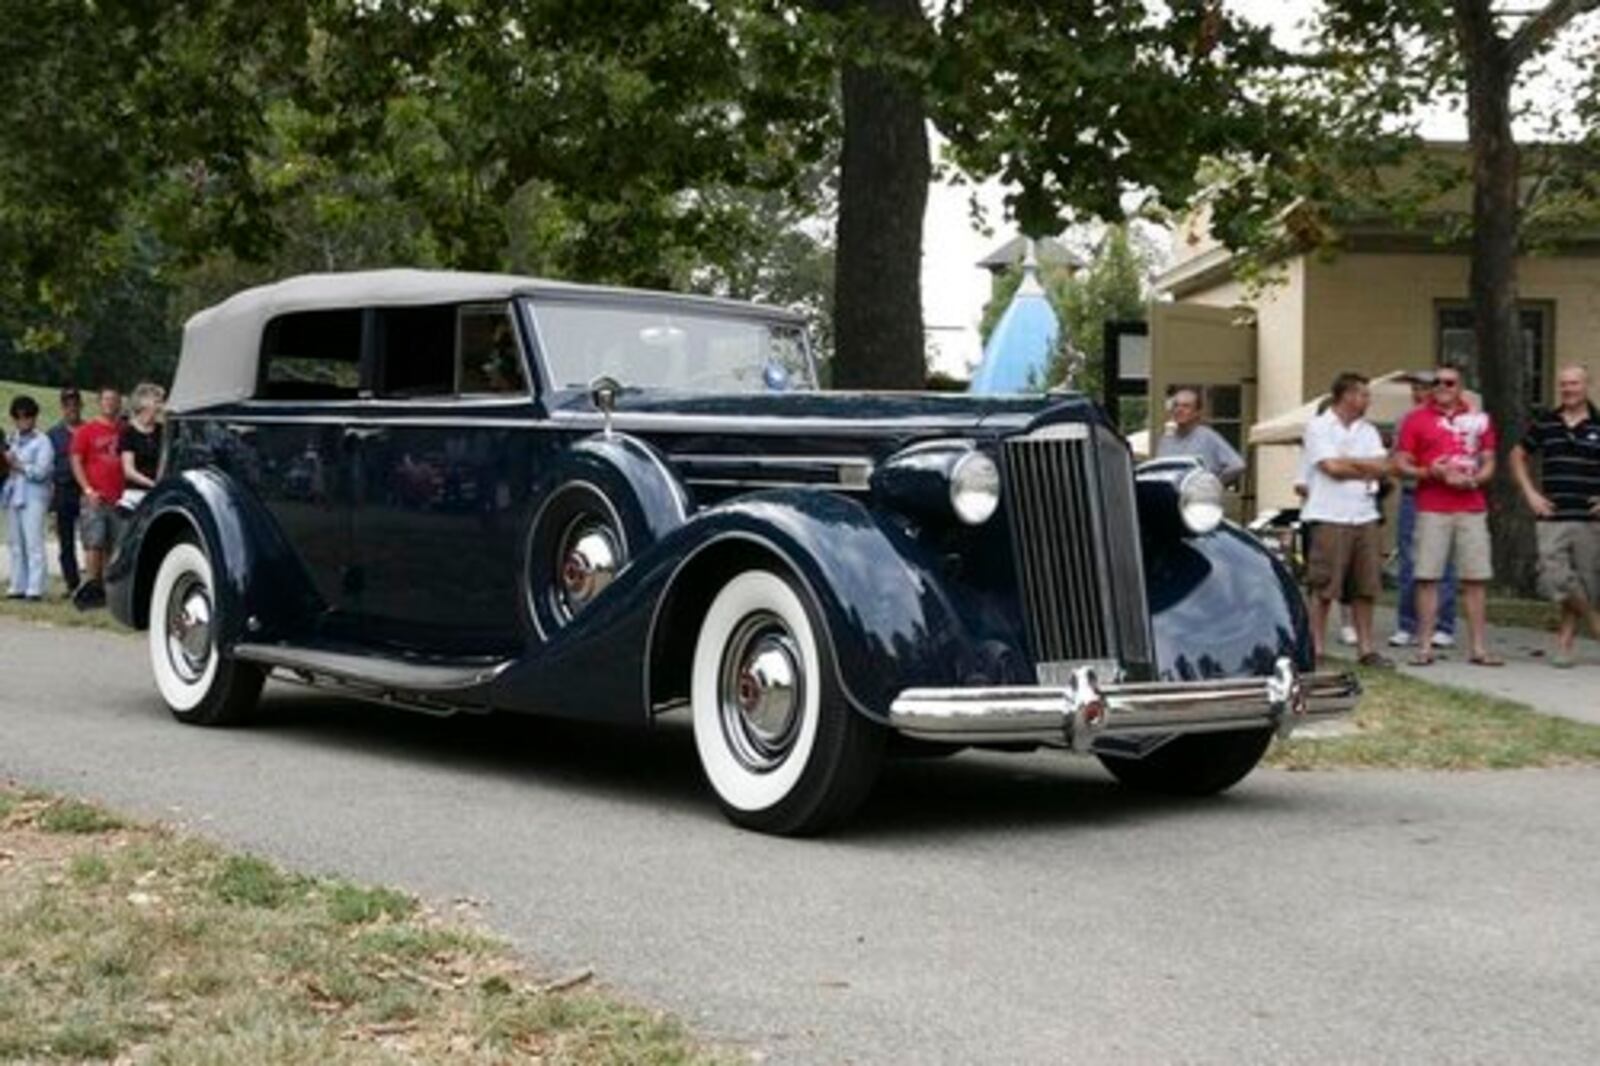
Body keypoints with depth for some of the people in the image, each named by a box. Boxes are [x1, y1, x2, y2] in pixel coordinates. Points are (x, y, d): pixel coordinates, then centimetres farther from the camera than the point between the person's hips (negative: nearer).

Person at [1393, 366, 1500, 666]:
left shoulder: (1479, 419, 12)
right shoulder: (1416, 419, 6)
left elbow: (1488, 464, 13)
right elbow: (1401, 464, 3)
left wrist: (1473, 480, -7)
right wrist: (1430, 473, -14)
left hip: (1472, 508, 2)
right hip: (1431, 509, -2)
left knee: (1475, 579, 1)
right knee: (1427, 577, -5)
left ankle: (1479, 648, 4)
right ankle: (1424, 647, -2)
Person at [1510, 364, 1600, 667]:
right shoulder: (1544, 423, 7)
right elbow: (1517, 455, 18)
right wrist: (1530, 493, 6)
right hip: (1552, 517, 1)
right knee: (1556, 580, -9)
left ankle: (1565, 642, 15)